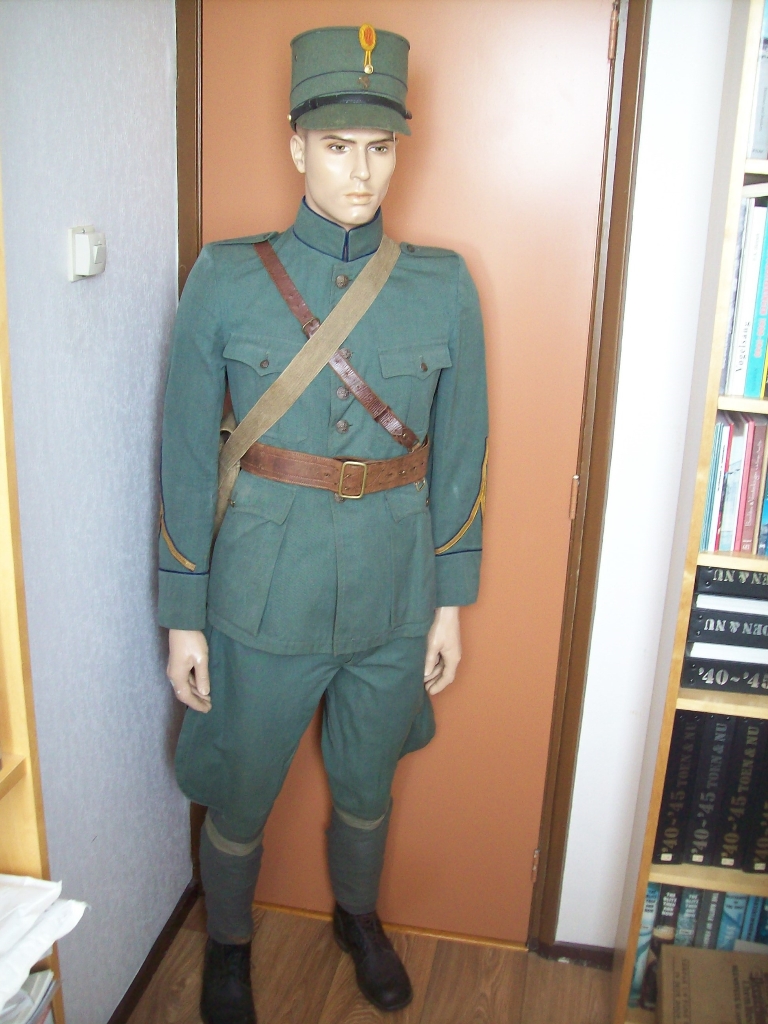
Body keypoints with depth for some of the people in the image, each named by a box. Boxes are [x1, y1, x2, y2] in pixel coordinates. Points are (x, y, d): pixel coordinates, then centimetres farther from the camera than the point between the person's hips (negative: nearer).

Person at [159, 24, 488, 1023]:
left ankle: (359, 917, 53)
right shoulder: (226, 279, -7)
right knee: (239, 797, 15)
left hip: (396, 593, 2)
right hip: (263, 593, -1)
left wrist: (451, 601, 4)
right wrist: (182, 617, -3)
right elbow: (187, 456, -5)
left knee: (366, 788, 22)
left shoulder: (444, 285, -2)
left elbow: (459, 452, 3)